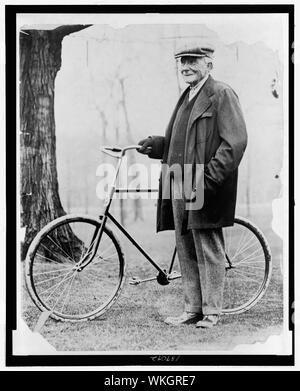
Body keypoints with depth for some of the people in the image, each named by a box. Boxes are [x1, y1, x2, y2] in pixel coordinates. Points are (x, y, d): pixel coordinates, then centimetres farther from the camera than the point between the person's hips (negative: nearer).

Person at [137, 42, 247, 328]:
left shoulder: (221, 94, -6)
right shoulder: (186, 98, 21)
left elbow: (235, 142, -14)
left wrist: (207, 179, -21)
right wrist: (153, 145, 7)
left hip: (204, 188, -8)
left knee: (209, 251, 0)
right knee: (186, 251, 11)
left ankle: (211, 312, 9)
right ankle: (192, 309, 20)